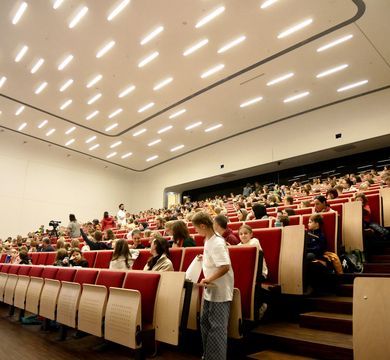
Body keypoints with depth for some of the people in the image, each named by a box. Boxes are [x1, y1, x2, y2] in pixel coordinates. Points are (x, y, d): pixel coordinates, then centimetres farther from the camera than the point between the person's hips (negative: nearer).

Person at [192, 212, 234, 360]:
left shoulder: (217, 243, -24)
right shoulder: (208, 240, 5)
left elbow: (225, 267, -30)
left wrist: (208, 279, -25)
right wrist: (204, 259, 11)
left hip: (219, 291, -10)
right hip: (211, 290, 10)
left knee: (217, 327, 0)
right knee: (205, 322, 19)